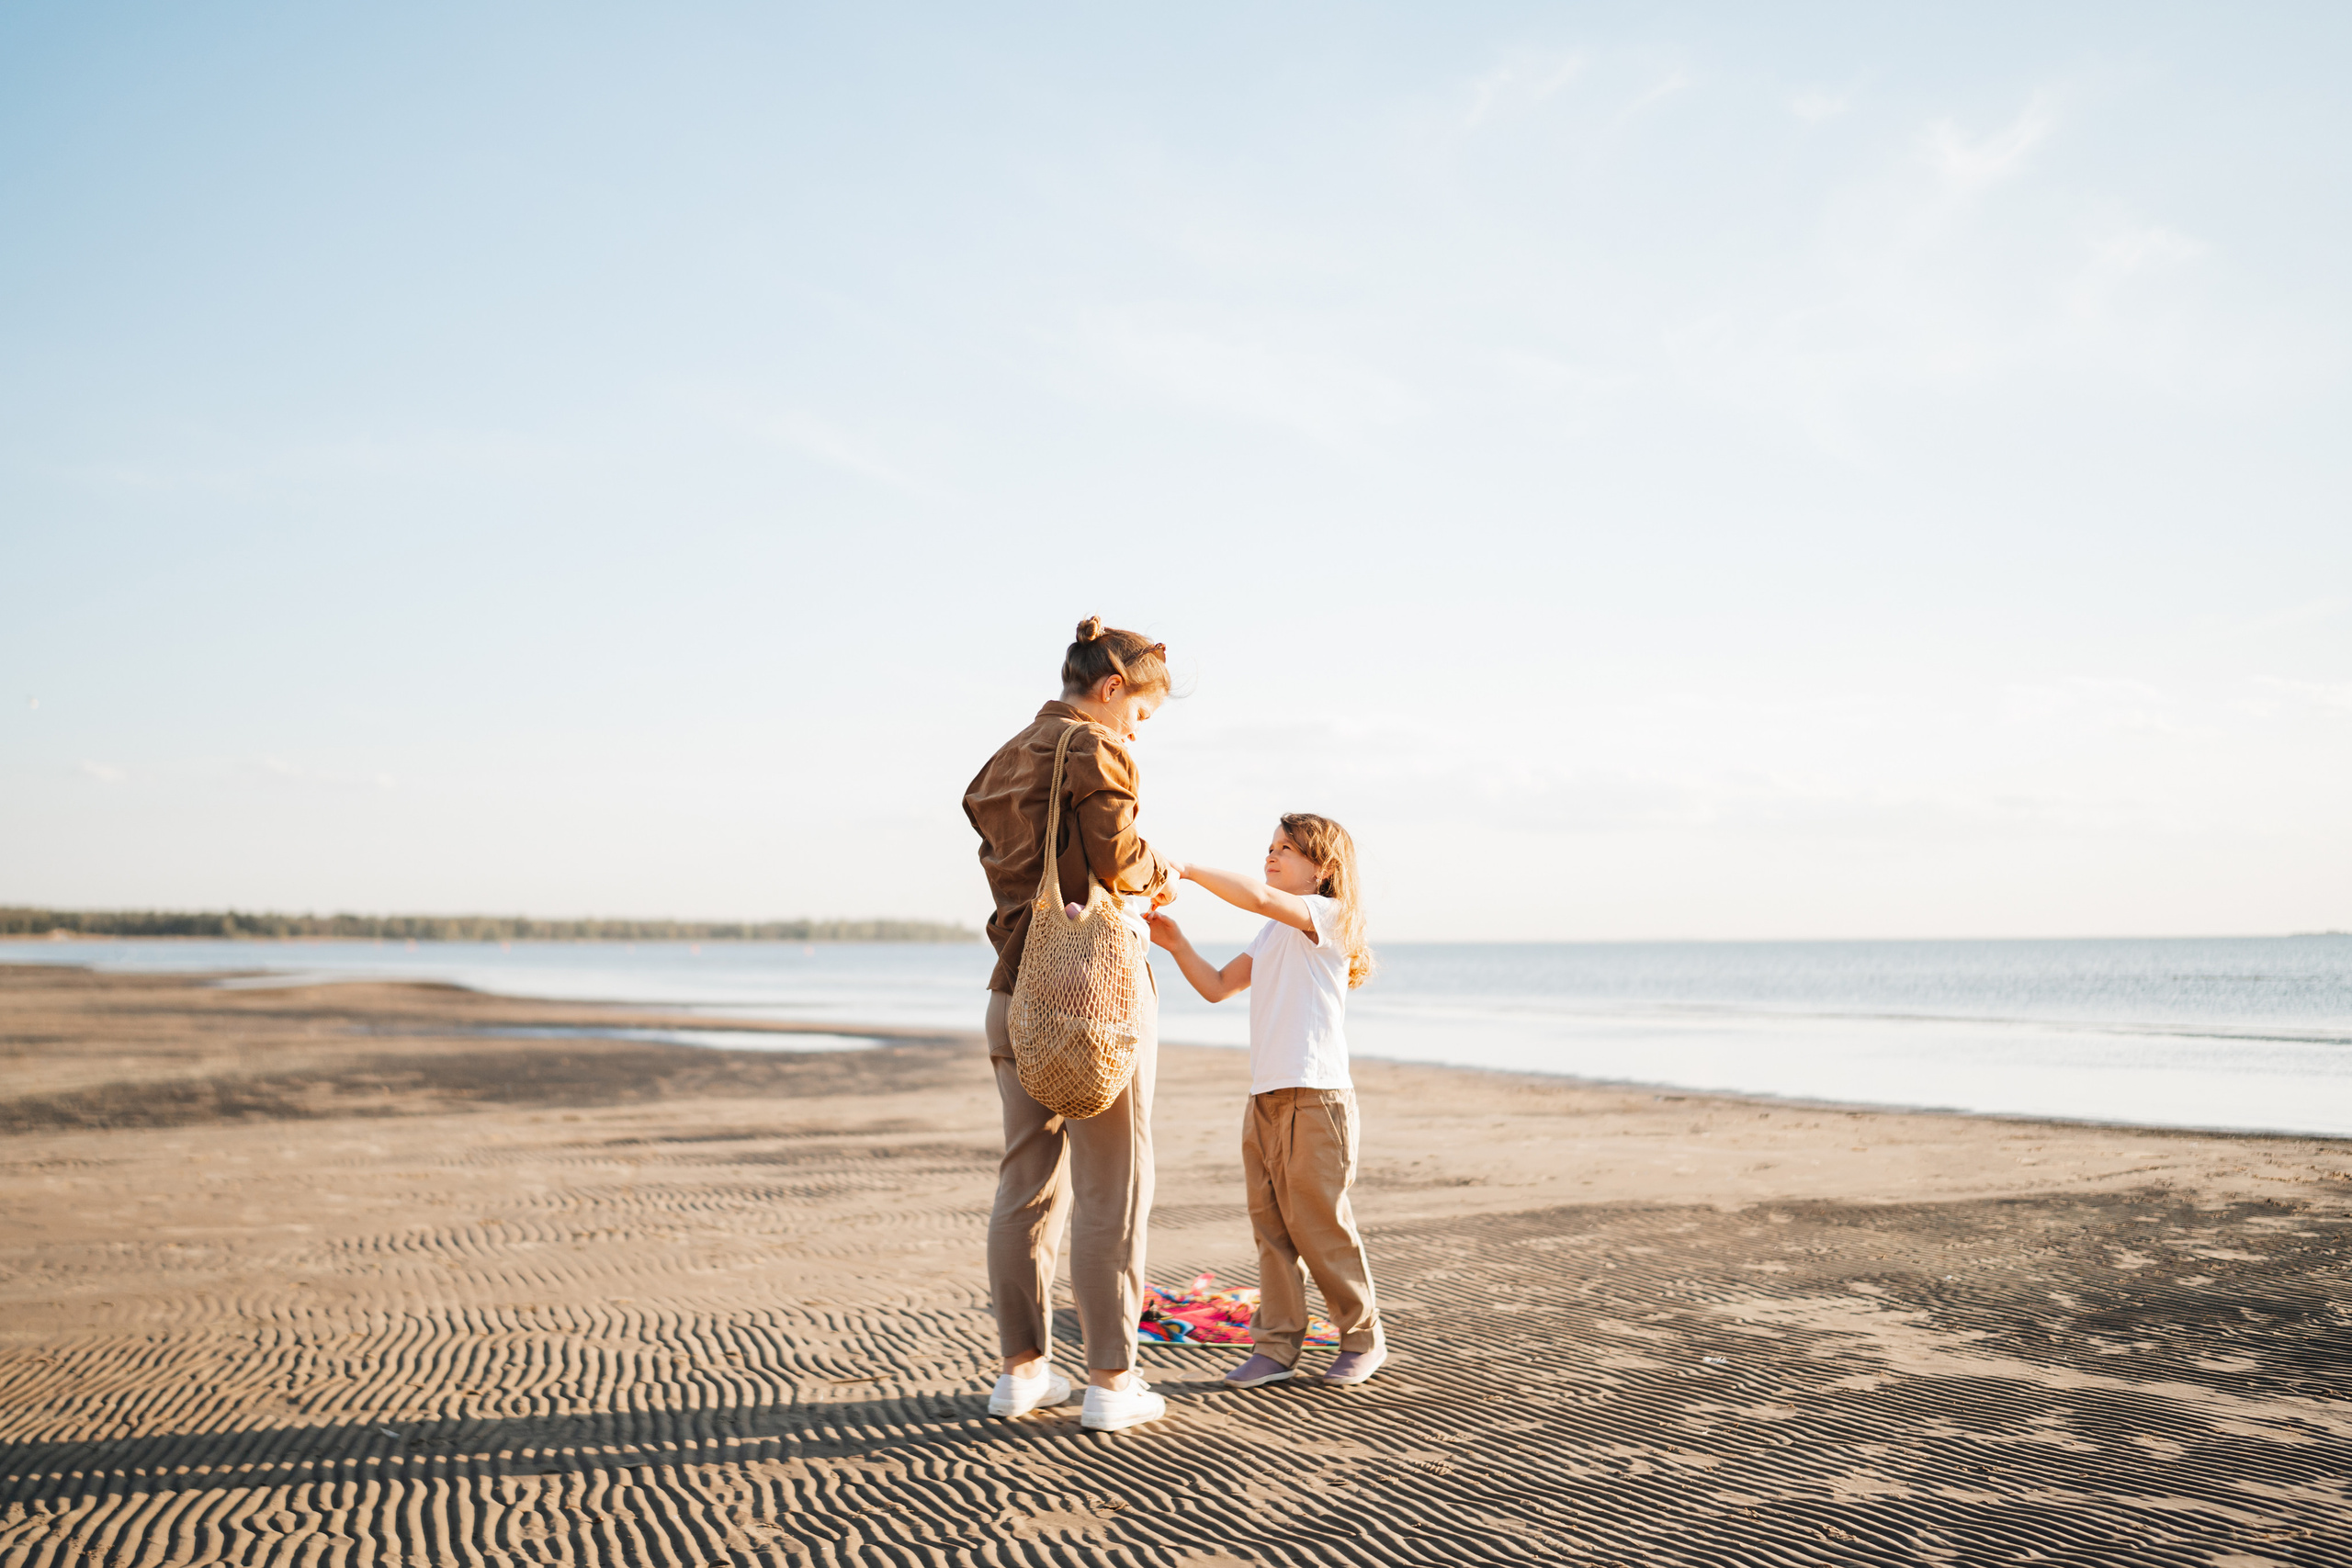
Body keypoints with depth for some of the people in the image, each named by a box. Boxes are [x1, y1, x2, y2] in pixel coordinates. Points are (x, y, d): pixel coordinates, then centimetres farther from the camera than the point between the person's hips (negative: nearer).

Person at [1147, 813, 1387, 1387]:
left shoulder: (1327, 916, -7)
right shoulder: (1274, 933, 22)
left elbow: (1258, 897, -25)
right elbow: (1217, 986, 22)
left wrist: (1186, 869, -22)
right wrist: (1176, 943, 7)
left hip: (1315, 1097, -8)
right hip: (1265, 1098, 8)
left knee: (1318, 1224, -2)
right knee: (1270, 1224, 5)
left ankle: (1363, 1336, 14)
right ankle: (1276, 1345, 9)